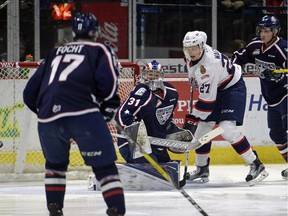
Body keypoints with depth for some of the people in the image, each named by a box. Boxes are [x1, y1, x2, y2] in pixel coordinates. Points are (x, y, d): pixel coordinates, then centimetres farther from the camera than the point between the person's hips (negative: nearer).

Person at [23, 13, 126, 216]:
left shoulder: (54, 53, 29)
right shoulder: (100, 50, 16)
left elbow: (30, 93, 26)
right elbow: (107, 82, -3)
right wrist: (109, 107, 12)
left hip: (48, 117, 4)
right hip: (83, 114, -4)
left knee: (55, 163, 28)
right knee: (105, 166, 2)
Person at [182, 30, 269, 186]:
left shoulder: (209, 65, -35)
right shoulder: (191, 55, -9)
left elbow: (207, 99, -33)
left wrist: (193, 118, -28)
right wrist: (194, 81, 24)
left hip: (233, 88, -9)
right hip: (215, 89, 9)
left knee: (227, 128, -24)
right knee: (202, 127, 7)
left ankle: (256, 166, -19)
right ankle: (202, 170, 20)